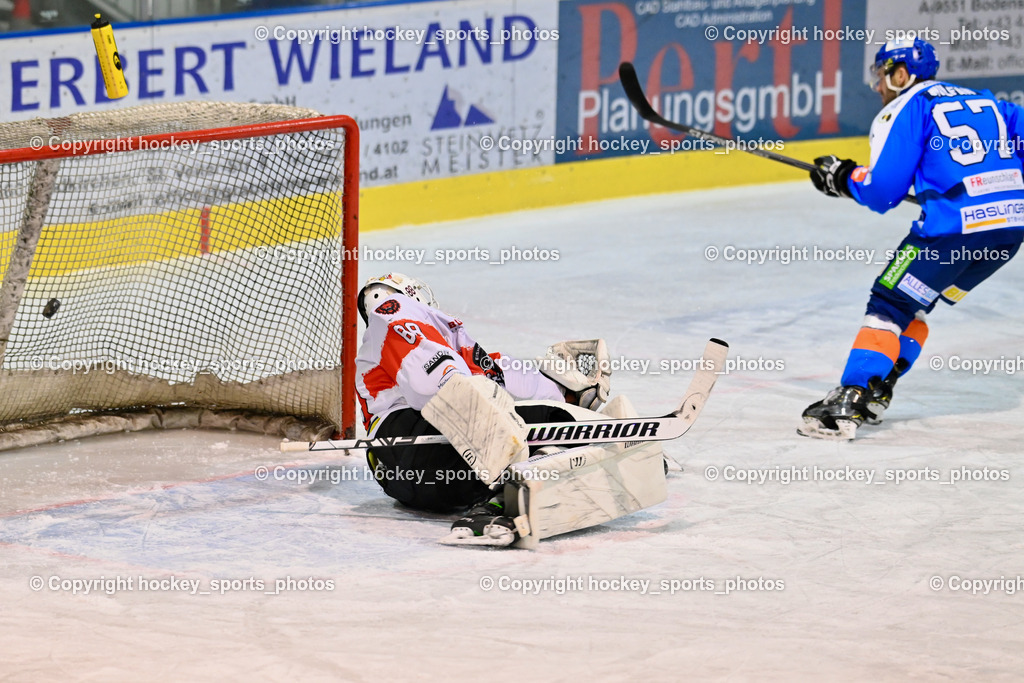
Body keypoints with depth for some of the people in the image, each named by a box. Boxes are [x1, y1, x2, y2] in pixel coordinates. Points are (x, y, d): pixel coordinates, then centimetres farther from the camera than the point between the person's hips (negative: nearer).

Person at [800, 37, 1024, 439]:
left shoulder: (907, 108, 3)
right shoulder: (984, 101, 24)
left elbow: (882, 192, -3)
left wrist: (842, 178, 15)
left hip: (956, 226, -7)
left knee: (892, 303, 1)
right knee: (912, 304, 22)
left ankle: (848, 404, -9)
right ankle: (874, 394, 20)